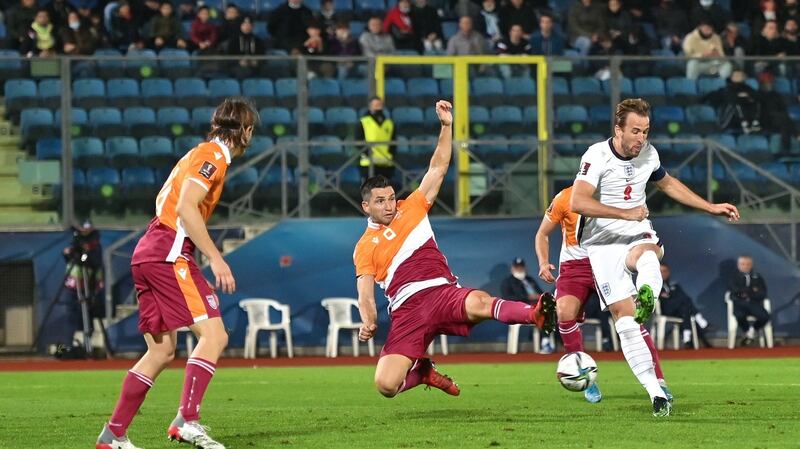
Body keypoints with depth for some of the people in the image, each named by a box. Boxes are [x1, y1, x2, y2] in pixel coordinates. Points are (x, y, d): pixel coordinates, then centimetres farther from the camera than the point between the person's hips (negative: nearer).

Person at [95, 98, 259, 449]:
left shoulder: (202, 154, 22)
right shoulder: (213, 155, -7)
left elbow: (163, 199, 23)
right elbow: (186, 207, -19)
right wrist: (216, 259, -21)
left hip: (149, 254, 10)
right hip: (169, 253, -10)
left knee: (162, 351, 11)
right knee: (214, 335, -15)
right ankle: (187, 420, -26)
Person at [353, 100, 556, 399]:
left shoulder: (412, 209, 19)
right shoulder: (364, 248, 13)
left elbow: (438, 169, 19)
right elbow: (366, 296, 8)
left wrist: (446, 126, 10)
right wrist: (368, 323, -12)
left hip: (443, 293, 0)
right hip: (407, 311, 0)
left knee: (478, 303, -37)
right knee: (386, 385, -17)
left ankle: (535, 315, -61)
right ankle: (422, 371, 17)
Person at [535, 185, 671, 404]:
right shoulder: (565, 199, -7)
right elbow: (542, 234, 5)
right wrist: (543, 263, -11)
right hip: (574, 265, -1)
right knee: (565, 312, -25)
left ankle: (658, 380, -6)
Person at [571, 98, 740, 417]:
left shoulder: (648, 154, 5)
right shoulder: (597, 156, -13)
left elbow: (668, 184, 27)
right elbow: (577, 202, -27)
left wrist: (711, 208, 28)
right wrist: (626, 213, -31)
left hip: (638, 236, 3)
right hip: (603, 244, -3)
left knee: (647, 255, -37)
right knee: (624, 317, -14)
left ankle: (646, 297, -69)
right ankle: (656, 392, -15)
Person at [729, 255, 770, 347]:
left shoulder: (757, 277, 18)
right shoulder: (734, 277, 15)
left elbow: (763, 294, 6)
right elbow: (734, 290, -6)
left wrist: (747, 293, -8)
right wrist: (752, 291, -8)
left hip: (754, 303, 2)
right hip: (739, 303, -2)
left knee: (765, 317, -29)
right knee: (740, 316, -37)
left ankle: (752, 330, 3)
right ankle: (747, 332, -5)